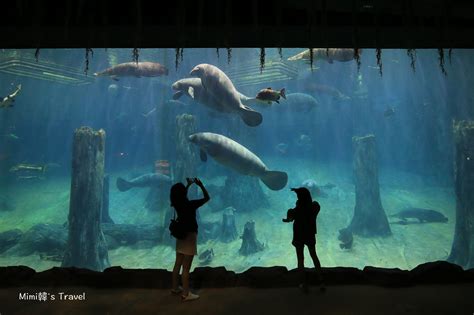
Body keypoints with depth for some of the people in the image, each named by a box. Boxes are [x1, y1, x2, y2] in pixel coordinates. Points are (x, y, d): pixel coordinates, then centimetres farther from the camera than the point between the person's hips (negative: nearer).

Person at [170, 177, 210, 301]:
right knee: (186, 267, -1)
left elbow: (181, 195, 23)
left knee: (178, 264, 17)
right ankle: (186, 293, 7)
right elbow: (207, 198, -11)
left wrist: (189, 184, 23)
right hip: (189, 236, -7)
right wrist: (200, 185, -3)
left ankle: (175, 288, 30)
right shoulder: (191, 204, -21)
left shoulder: (177, 204, -2)